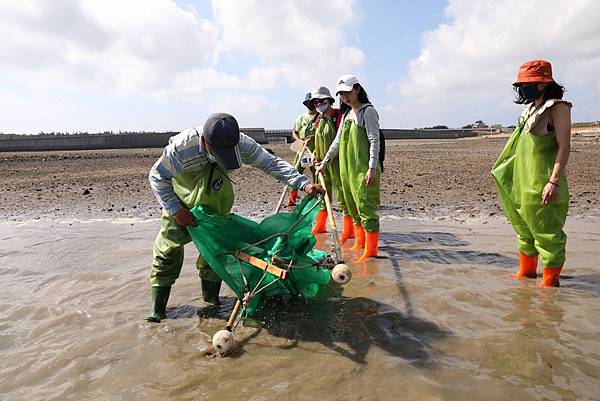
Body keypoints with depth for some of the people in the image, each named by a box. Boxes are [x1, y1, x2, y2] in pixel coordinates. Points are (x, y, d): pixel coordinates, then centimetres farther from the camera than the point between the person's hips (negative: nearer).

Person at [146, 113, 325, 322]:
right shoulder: (181, 148, -37)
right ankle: (157, 308, 9)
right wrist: (176, 210, -24)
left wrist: (304, 184, -33)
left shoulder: (242, 144, -30)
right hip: (181, 203, -2)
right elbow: (157, 176, -21)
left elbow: (272, 163, -23)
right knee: (168, 250, -1)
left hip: (215, 206, 2)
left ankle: (211, 297, 22)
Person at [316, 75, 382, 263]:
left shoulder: (368, 111, -6)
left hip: (364, 168, -8)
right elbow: (337, 141, 24)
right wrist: (325, 161, 23)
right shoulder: (346, 114, 17)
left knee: (365, 205, -8)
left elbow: (374, 141, -13)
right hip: (347, 167, 8)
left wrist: (372, 168, -20)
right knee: (352, 206, 13)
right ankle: (360, 242, 25)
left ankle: (371, 248, -3)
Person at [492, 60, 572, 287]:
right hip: (523, 183, 9)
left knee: (547, 232, -1)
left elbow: (564, 146, -16)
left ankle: (550, 281, 11)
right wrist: (506, 173, 20)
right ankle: (526, 272, 30)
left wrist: (554, 181, -22)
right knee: (524, 228, 17)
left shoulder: (558, 107, -9)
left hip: (542, 185, -9)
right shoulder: (532, 109, 15)